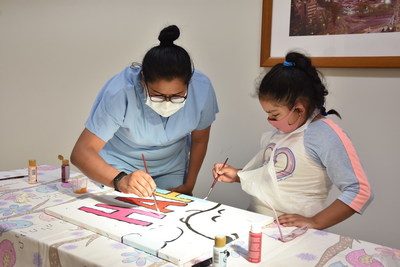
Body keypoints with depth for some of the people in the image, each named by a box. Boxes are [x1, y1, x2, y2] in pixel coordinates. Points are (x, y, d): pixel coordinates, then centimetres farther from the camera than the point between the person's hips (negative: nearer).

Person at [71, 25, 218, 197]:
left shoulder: (202, 88, -23)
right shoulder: (121, 92, -33)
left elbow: (199, 140, -4)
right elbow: (81, 152, -36)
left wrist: (188, 185, 0)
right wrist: (120, 180, -52)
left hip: (170, 172, 2)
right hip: (117, 169, -2)